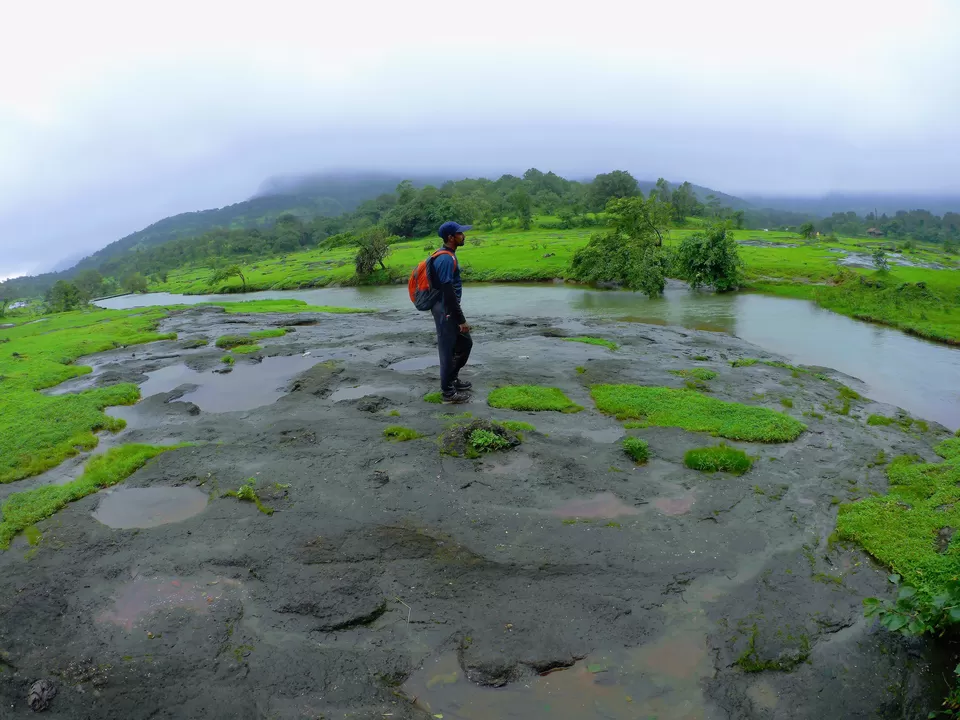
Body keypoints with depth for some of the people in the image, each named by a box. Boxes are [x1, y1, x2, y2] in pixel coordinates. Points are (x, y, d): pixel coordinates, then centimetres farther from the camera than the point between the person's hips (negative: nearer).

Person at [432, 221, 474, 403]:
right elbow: (448, 293, -24)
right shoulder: (446, 259, -21)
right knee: (448, 350, -1)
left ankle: (452, 378, 31)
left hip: (450, 310, 10)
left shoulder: (448, 256, 11)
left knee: (465, 343, 19)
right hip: (445, 311, -10)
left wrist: (459, 316, 23)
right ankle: (448, 392, 10)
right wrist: (461, 319, -22)